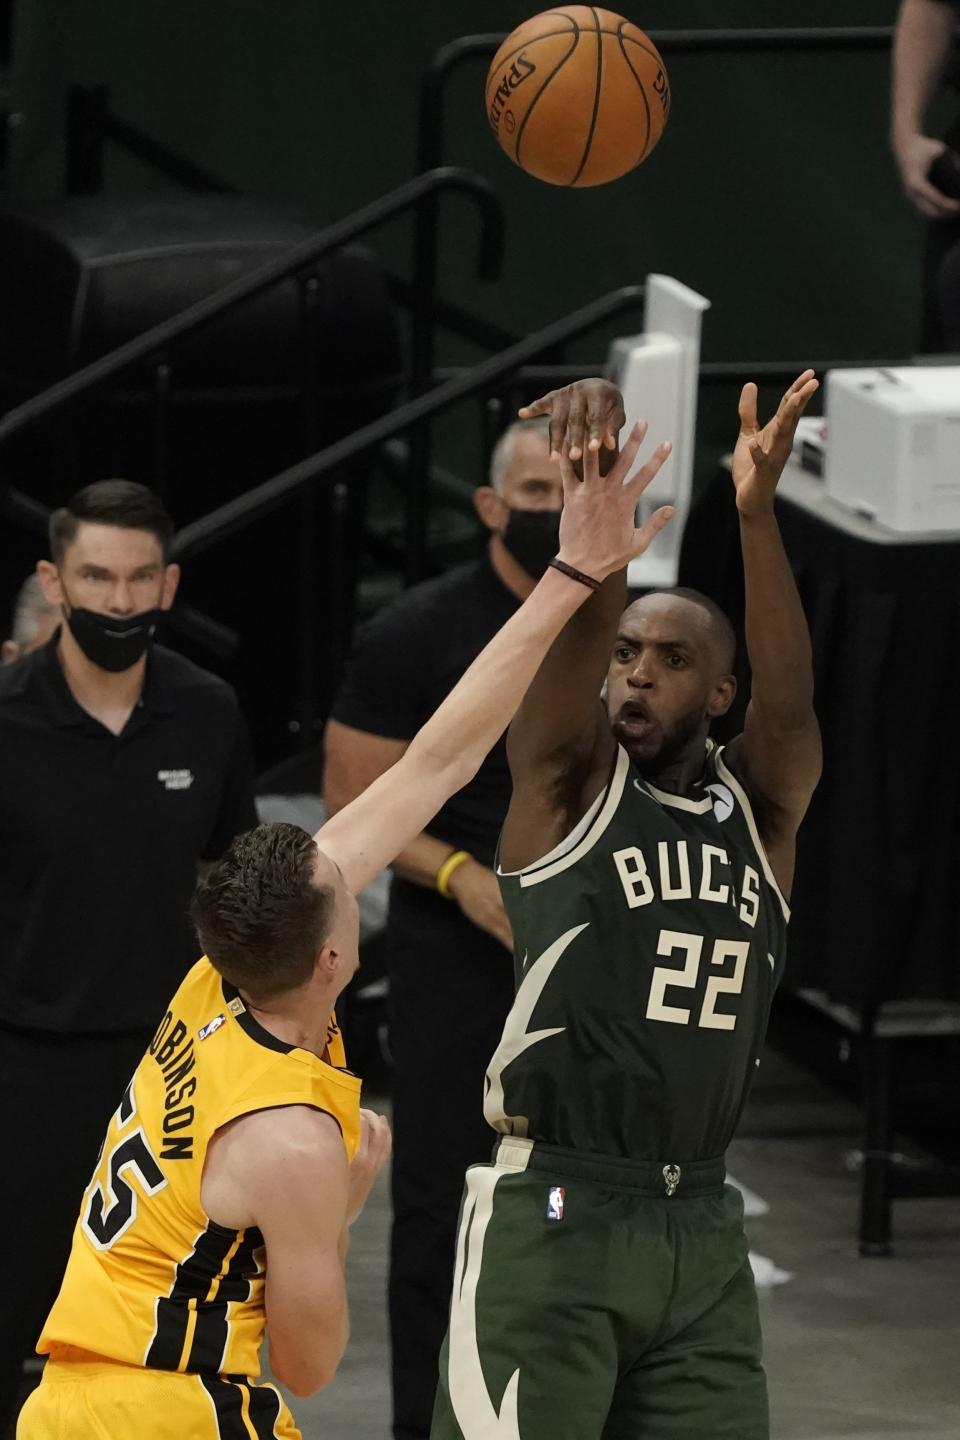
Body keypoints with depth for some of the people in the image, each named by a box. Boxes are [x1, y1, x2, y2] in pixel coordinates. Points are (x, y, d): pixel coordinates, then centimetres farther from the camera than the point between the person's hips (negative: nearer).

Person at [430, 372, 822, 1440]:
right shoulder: (567, 780, 2)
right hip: (553, 1213, -4)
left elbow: (790, 700, -11)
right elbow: (578, 629, -16)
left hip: (702, 1228, 5)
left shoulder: (760, 808, 9)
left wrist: (756, 512, -28)